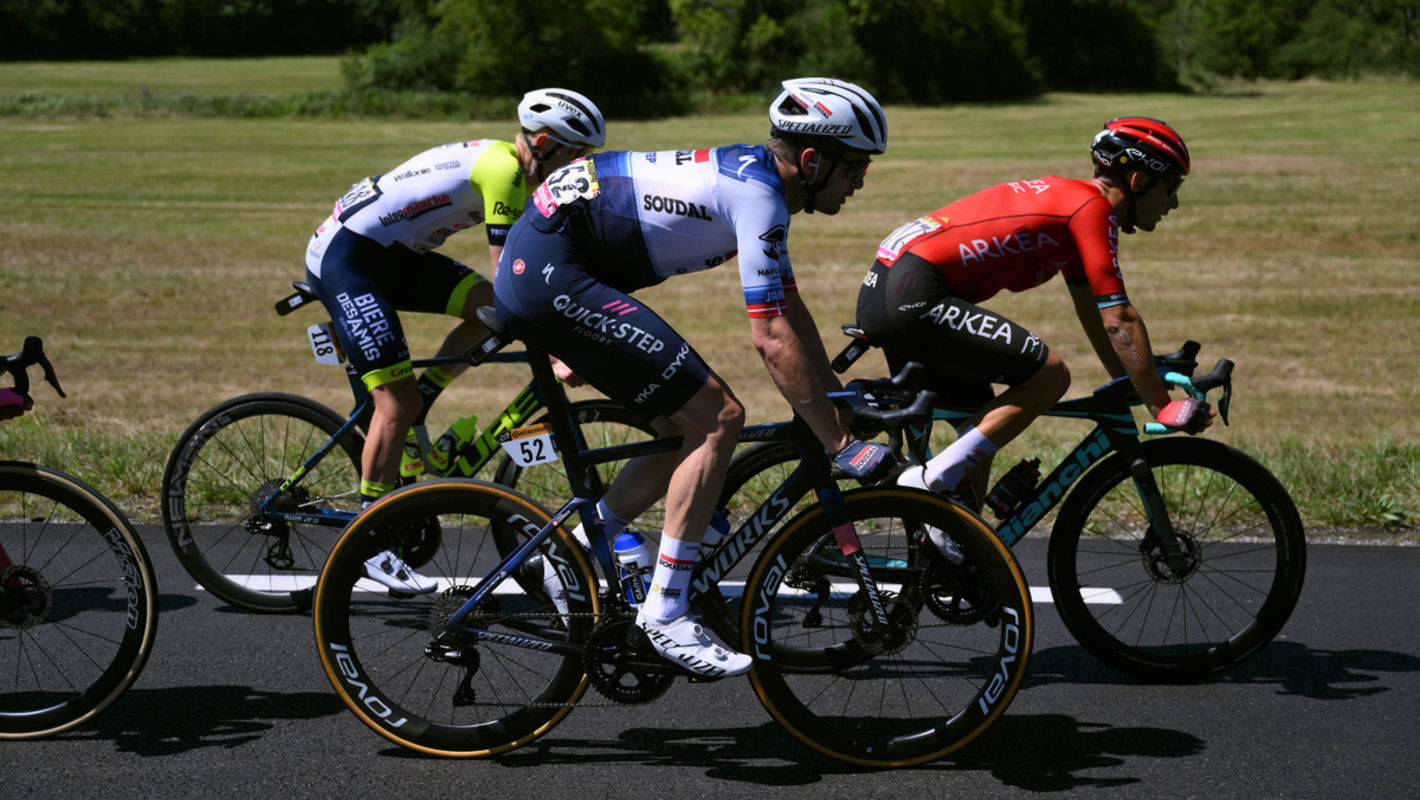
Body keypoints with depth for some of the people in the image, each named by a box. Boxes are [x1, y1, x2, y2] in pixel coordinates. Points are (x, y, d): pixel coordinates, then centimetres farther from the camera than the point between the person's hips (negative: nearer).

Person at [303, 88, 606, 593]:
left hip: (391, 253, 9)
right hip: (343, 258, -9)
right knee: (397, 400, -11)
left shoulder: (518, 172, 9)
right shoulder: (502, 168, -20)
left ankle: (412, 424, 7)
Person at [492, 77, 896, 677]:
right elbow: (773, 339, -20)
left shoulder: (759, 174, 13)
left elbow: (790, 307, 22)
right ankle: (665, 612, -7)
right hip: (551, 273, -10)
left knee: (688, 427, 11)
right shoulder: (758, 193, -16)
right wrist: (841, 445, -15)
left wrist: (839, 402, 23)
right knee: (718, 419, -11)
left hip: (536, 269, 10)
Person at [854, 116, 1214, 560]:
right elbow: (1118, 320, -11)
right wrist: (1162, 407, -6)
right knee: (1050, 374, -11)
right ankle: (933, 480, -11)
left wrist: (1132, 387, 30)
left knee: (984, 421, 18)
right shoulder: (1092, 207, -7)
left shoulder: (1066, 200, 22)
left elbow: (1092, 314, 30)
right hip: (915, 295, -11)